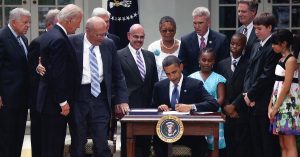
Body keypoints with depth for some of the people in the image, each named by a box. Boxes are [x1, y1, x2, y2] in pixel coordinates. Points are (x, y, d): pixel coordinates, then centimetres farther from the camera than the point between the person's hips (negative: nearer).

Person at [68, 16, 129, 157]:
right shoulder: (72, 42, -4)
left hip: (100, 98, 2)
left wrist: (122, 100, 5)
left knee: (102, 144, -3)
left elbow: (118, 75, 12)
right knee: (78, 144, 6)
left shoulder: (108, 44, 6)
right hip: (78, 98, -2)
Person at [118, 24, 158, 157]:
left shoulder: (150, 56, 14)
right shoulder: (120, 56, -3)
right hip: (129, 106, -5)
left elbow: (154, 81, 16)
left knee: (145, 144, 7)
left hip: (147, 106, 5)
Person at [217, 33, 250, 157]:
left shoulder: (248, 64, -2)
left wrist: (234, 106, -8)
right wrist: (226, 107, -2)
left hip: (241, 113, -4)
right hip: (226, 112, 4)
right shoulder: (222, 64, 13)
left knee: (242, 146, -4)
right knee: (229, 145, 2)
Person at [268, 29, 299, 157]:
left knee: (289, 145, -8)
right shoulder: (282, 60, 15)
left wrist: (275, 107, -15)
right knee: (283, 145, 8)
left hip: (288, 104, -9)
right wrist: (270, 106, 7)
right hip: (280, 105, 9)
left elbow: (286, 87, -17)